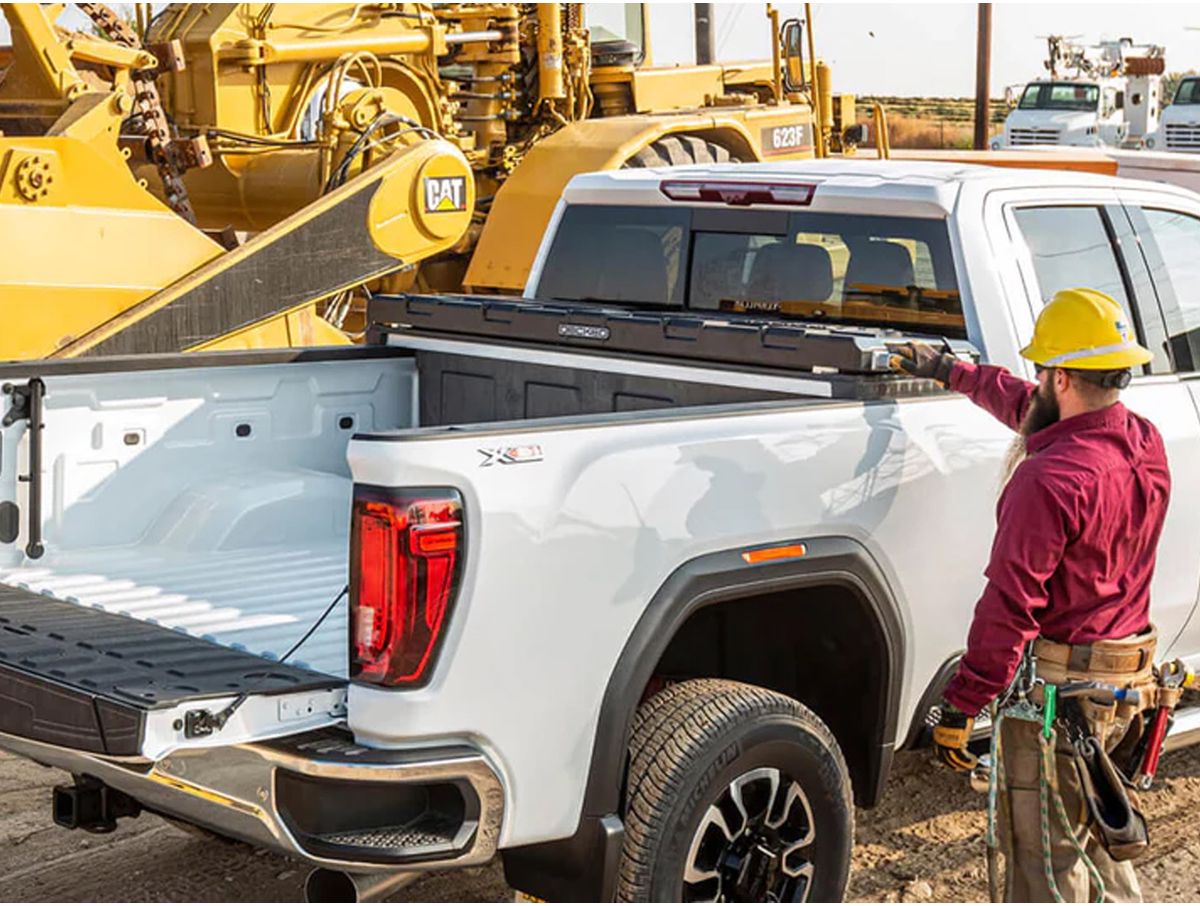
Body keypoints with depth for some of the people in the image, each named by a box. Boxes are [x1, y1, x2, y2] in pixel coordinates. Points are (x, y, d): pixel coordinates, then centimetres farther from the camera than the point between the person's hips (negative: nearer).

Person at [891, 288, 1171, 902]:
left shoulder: (1049, 478, -24)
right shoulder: (1146, 446, 2)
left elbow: (1010, 605, -23)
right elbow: (1031, 408, 19)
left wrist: (959, 708, -18)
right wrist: (952, 371, 29)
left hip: (1057, 688, -8)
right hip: (1129, 680, 8)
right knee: (1092, 825, 26)